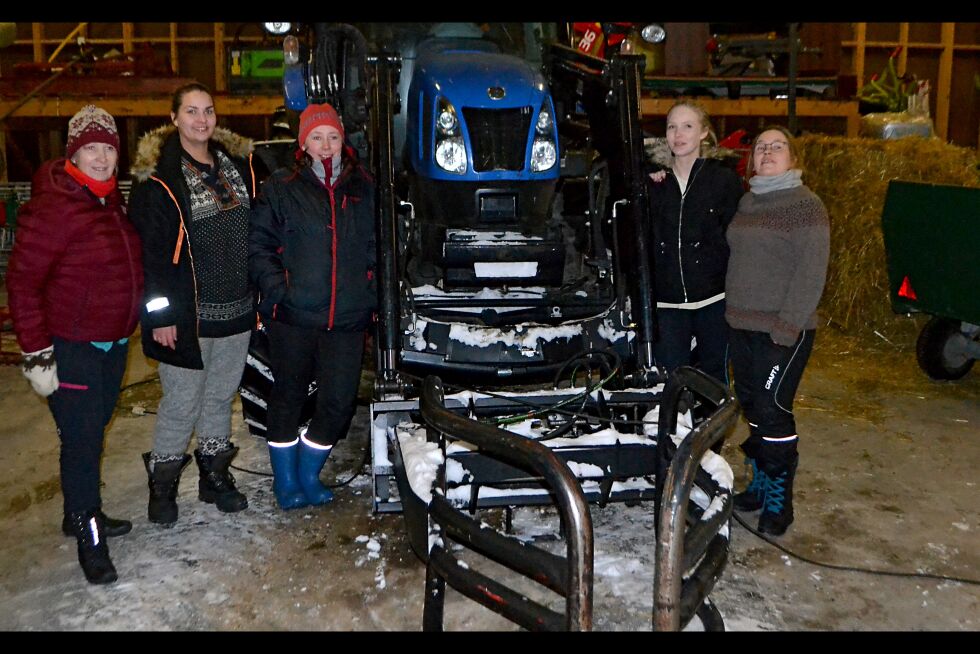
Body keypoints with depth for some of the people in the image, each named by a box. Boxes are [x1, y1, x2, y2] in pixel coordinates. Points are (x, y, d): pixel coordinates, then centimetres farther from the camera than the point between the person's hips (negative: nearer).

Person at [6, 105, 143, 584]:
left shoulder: (114, 201, 8)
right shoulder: (54, 207, -16)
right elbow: (22, 281, -16)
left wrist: (129, 325, 15)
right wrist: (36, 355, -18)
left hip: (114, 342, 8)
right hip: (70, 347, -8)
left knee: (93, 431, 18)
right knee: (82, 441, -2)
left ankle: (83, 513, 35)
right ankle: (88, 537, 13)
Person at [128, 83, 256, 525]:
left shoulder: (236, 162, 9)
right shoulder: (158, 176, -10)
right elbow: (149, 250, -13)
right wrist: (160, 313, -16)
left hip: (235, 308, 6)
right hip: (187, 313, -6)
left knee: (221, 395, 16)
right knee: (182, 403, 2)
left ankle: (214, 473, 31)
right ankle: (162, 482, 21)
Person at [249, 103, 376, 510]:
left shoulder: (363, 188, 10)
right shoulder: (282, 188, 1)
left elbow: (376, 245, 17)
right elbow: (258, 245, 1)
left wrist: (370, 288, 7)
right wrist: (277, 288, -10)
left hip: (348, 318, 3)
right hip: (294, 315, -2)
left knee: (339, 400, 3)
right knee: (288, 395, 8)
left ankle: (309, 475, 24)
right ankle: (285, 480, 25)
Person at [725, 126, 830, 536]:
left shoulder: (806, 206, -8)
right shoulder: (746, 203, 13)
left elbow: (811, 274, -13)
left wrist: (786, 328, -18)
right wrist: (733, 312, 10)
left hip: (783, 331, -6)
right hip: (741, 324, 7)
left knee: (772, 410, -7)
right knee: (752, 408, 12)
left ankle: (778, 499, 6)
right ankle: (760, 483, 27)